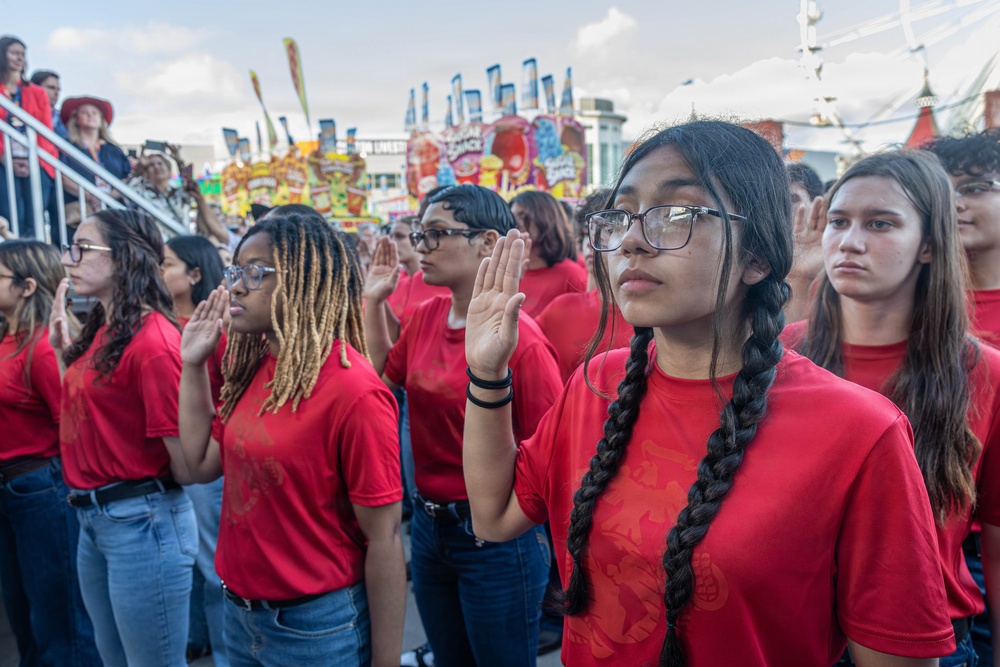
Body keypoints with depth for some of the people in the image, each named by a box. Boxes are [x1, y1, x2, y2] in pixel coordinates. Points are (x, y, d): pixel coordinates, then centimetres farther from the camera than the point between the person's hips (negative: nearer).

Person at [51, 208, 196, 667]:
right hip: (93, 518, 9)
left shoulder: (152, 340, -21)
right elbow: (82, 409, 14)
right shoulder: (102, 331, 8)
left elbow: (185, 455, -19)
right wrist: (62, 349, 10)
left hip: (141, 520, -9)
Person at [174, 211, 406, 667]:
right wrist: (193, 367, 1)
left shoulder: (353, 390, -23)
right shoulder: (251, 368, 0)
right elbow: (202, 465, 8)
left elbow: (383, 539, -20)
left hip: (317, 625, -7)